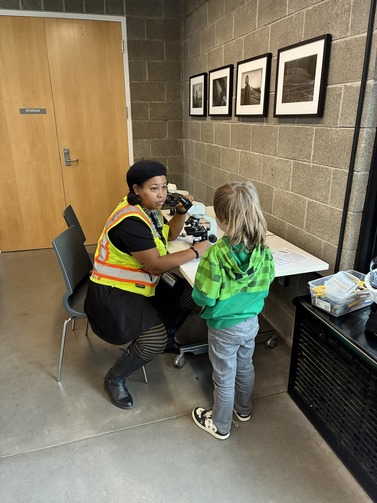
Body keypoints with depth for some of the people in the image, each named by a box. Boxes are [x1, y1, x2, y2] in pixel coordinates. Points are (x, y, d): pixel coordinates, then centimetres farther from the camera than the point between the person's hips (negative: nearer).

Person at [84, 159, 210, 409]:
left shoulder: (149, 209, 3)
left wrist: (181, 212, -1)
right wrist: (195, 251, -20)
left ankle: (165, 337, 21)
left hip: (139, 286, 9)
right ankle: (114, 379, 3)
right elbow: (156, 265, -27)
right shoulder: (131, 221, -26)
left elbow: (171, 234, 18)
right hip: (112, 293, -9)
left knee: (188, 292, -1)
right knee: (155, 340, -22)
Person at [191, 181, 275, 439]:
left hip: (224, 327, -5)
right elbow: (265, 286, 1)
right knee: (245, 368, 27)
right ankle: (243, 409, 52)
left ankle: (220, 425, 38)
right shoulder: (263, 250, -13)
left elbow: (205, 297, -24)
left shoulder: (216, 254, -30)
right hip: (251, 322, 5)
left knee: (224, 378, 15)